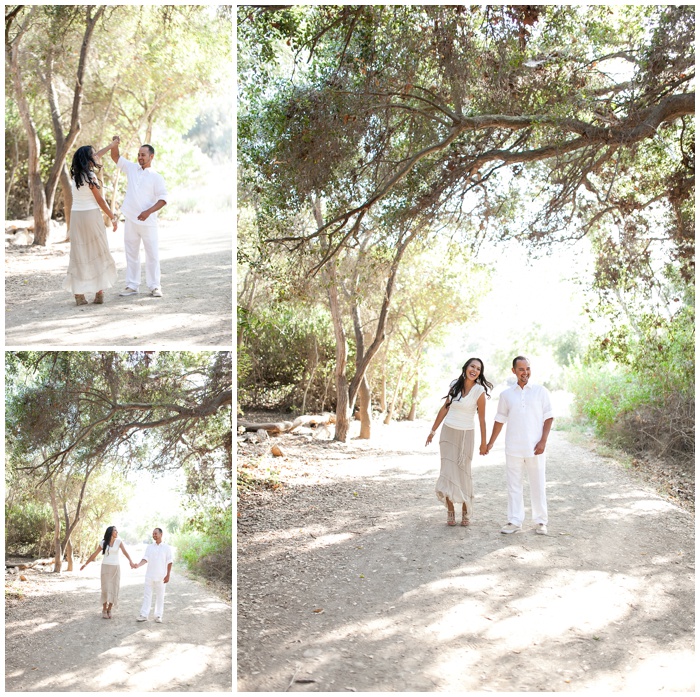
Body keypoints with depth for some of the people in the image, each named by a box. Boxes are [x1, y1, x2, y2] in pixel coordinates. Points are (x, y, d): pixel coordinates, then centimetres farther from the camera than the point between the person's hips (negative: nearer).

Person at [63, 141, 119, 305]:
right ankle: (99, 293, 3)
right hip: (91, 215, -6)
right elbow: (100, 200, -8)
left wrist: (111, 145, 33)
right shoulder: (90, 176, -11)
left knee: (79, 254, 5)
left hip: (76, 215, 6)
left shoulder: (75, 173, 9)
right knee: (98, 253, 3)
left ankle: (79, 294, 1)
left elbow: (94, 157, 23)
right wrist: (112, 218, 1)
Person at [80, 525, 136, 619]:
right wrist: (86, 564, 8)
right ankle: (104, 610, 6)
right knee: (106, 589, -6)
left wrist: (131, 561, -35)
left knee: (113, 589, 0)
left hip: (115, 568, 0)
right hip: (105, 567, 0)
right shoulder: (103, 543, -2)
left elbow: (125, 552, -19)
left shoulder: (118, 541, -4)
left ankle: (109, 609, 14)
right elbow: (94, 554, 7)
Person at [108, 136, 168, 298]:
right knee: (131, 254, 8)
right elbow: (116, 157, 13)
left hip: (148, 222, -4)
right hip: (130, 220, 4)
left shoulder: (156, 177, -3)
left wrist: (148, 212, -22)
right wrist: (115, 145, -8)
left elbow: (163, 198, -10)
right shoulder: (132, 168, 10)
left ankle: (154, 286, 7)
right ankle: (132, 286, 14)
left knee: (152, 254, 0)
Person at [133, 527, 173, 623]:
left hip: (161, 577, -2)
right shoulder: (149, 547, 7)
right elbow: (145, 559, -1)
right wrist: (138, 565, -20)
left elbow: (169, 562, -1)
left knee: (160, 596, 3)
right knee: (147, 595, 1)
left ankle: (158, 616, 11)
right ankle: (144, 615, 2)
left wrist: (168, 575, -7)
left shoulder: (167, 548, -1)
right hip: (149, 576, 2)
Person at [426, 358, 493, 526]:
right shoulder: (454, 385, 2)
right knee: (448, 471, 0)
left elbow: (482, 419, -7)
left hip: (465, 435, -3)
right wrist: (433, 431, 13)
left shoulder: (479, 391, -10)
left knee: (463, 472, 1)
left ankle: (466, 512, 16)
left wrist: (484, 443, -4)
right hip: (448, 432, 3)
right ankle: (450, 512, 5)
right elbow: (444, 409, 10)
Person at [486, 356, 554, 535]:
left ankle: (540, 521, 13)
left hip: (535, 448, -2)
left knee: (538, 485, 4)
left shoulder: (541, 391, 2)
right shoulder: (506, 394, 7)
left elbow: (548, 417, 0)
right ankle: (515, 521, 11)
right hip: (513, 449, 2)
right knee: (513, 485, 5)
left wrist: (543, 441, -9)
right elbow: (500, 420, 13)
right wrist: (490, 443, 12)